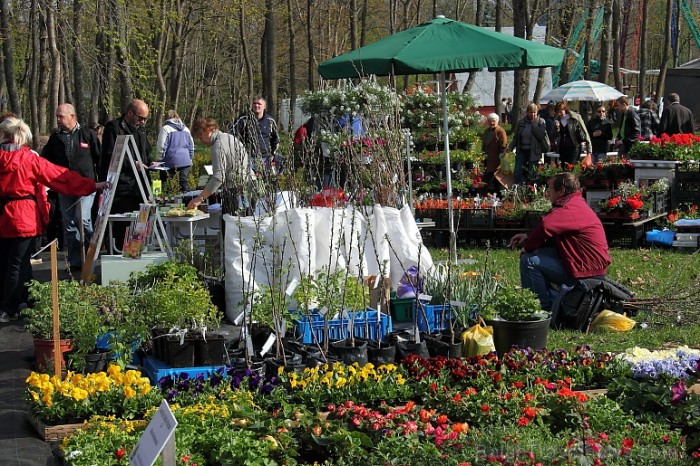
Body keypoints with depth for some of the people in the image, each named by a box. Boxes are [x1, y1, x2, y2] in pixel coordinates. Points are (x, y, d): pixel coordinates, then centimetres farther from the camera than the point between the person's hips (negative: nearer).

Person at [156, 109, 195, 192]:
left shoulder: (166, 128, -5)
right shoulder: (186, 129, 13)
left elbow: (161, 146, -8)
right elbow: (191, 146, 18)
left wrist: (160, 159, 0)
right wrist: (190, 158, 25)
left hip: (171, 161, -5)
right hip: (186, 161, 5)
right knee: (185, 183, 6)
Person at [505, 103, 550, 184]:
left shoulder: (541, 122, -2)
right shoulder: (521, 122, 6)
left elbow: (541, 136, -15)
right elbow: (516, 137, 11)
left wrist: (534, 123, -14)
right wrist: (510, 147, -3)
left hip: (534, 152, -3)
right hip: (522, 151, 3)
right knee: (517, 172, -3)